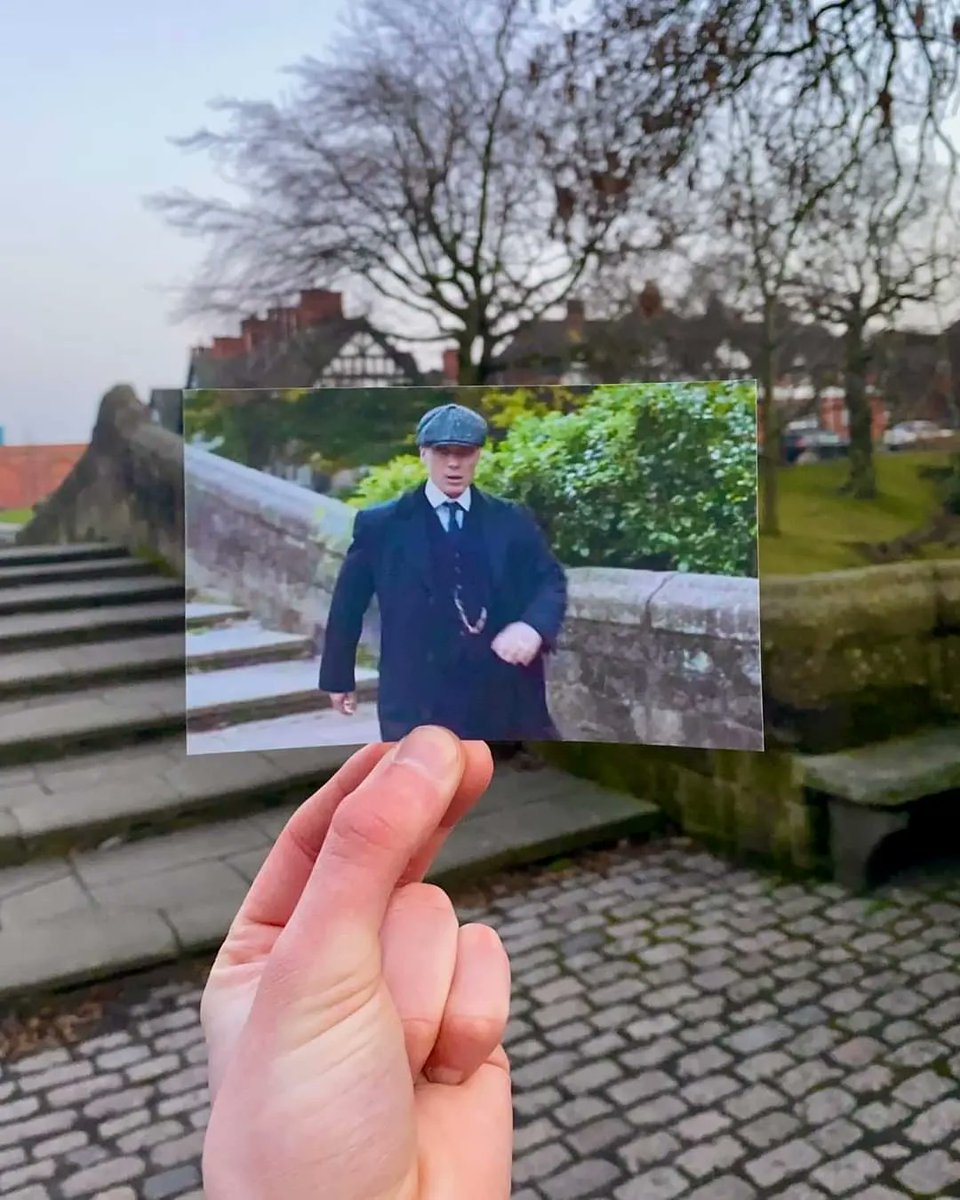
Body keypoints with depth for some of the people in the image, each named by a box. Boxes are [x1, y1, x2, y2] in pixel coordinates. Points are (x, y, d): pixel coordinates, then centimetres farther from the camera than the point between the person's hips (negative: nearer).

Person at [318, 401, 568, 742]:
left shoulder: (512, 521, 7)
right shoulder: (381, 524, 2)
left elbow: (551, 581, 3)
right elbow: (349, 602, 8)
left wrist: (533, 625, -20)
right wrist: (339, 677, 12)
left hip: (503, 697, 3)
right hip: (419, 701, -2)